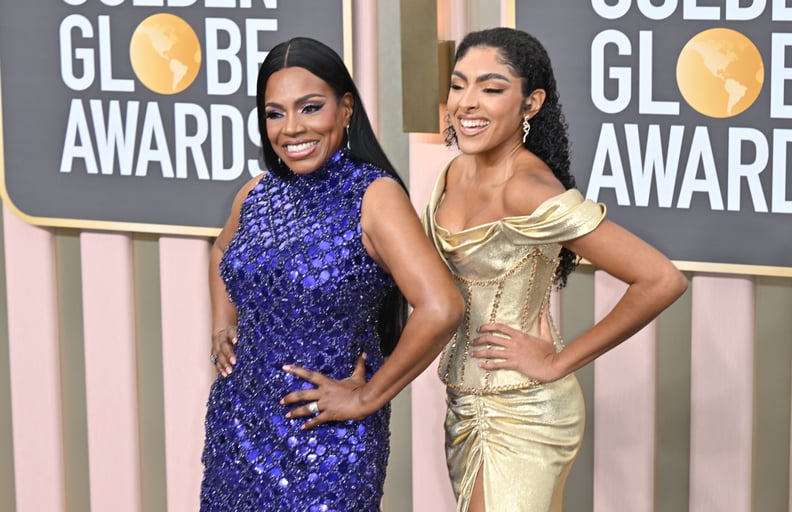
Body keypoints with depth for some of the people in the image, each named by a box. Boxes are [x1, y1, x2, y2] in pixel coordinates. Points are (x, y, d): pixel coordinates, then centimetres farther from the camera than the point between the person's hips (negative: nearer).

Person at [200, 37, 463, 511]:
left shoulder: (373, 197, -16)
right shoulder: (257, 194, 3)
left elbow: (441, 309, -28)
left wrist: (368, 397, -19)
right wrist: (224, 327, 11)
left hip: (325, 436, -6)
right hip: (239, 421, 6)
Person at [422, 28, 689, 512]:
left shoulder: (528, 193, -23)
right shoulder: (457, 171, 1)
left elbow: (662, 280, -28)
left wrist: (559, 362, -19)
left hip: (521, 418, -8)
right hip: (467, 407, 8)